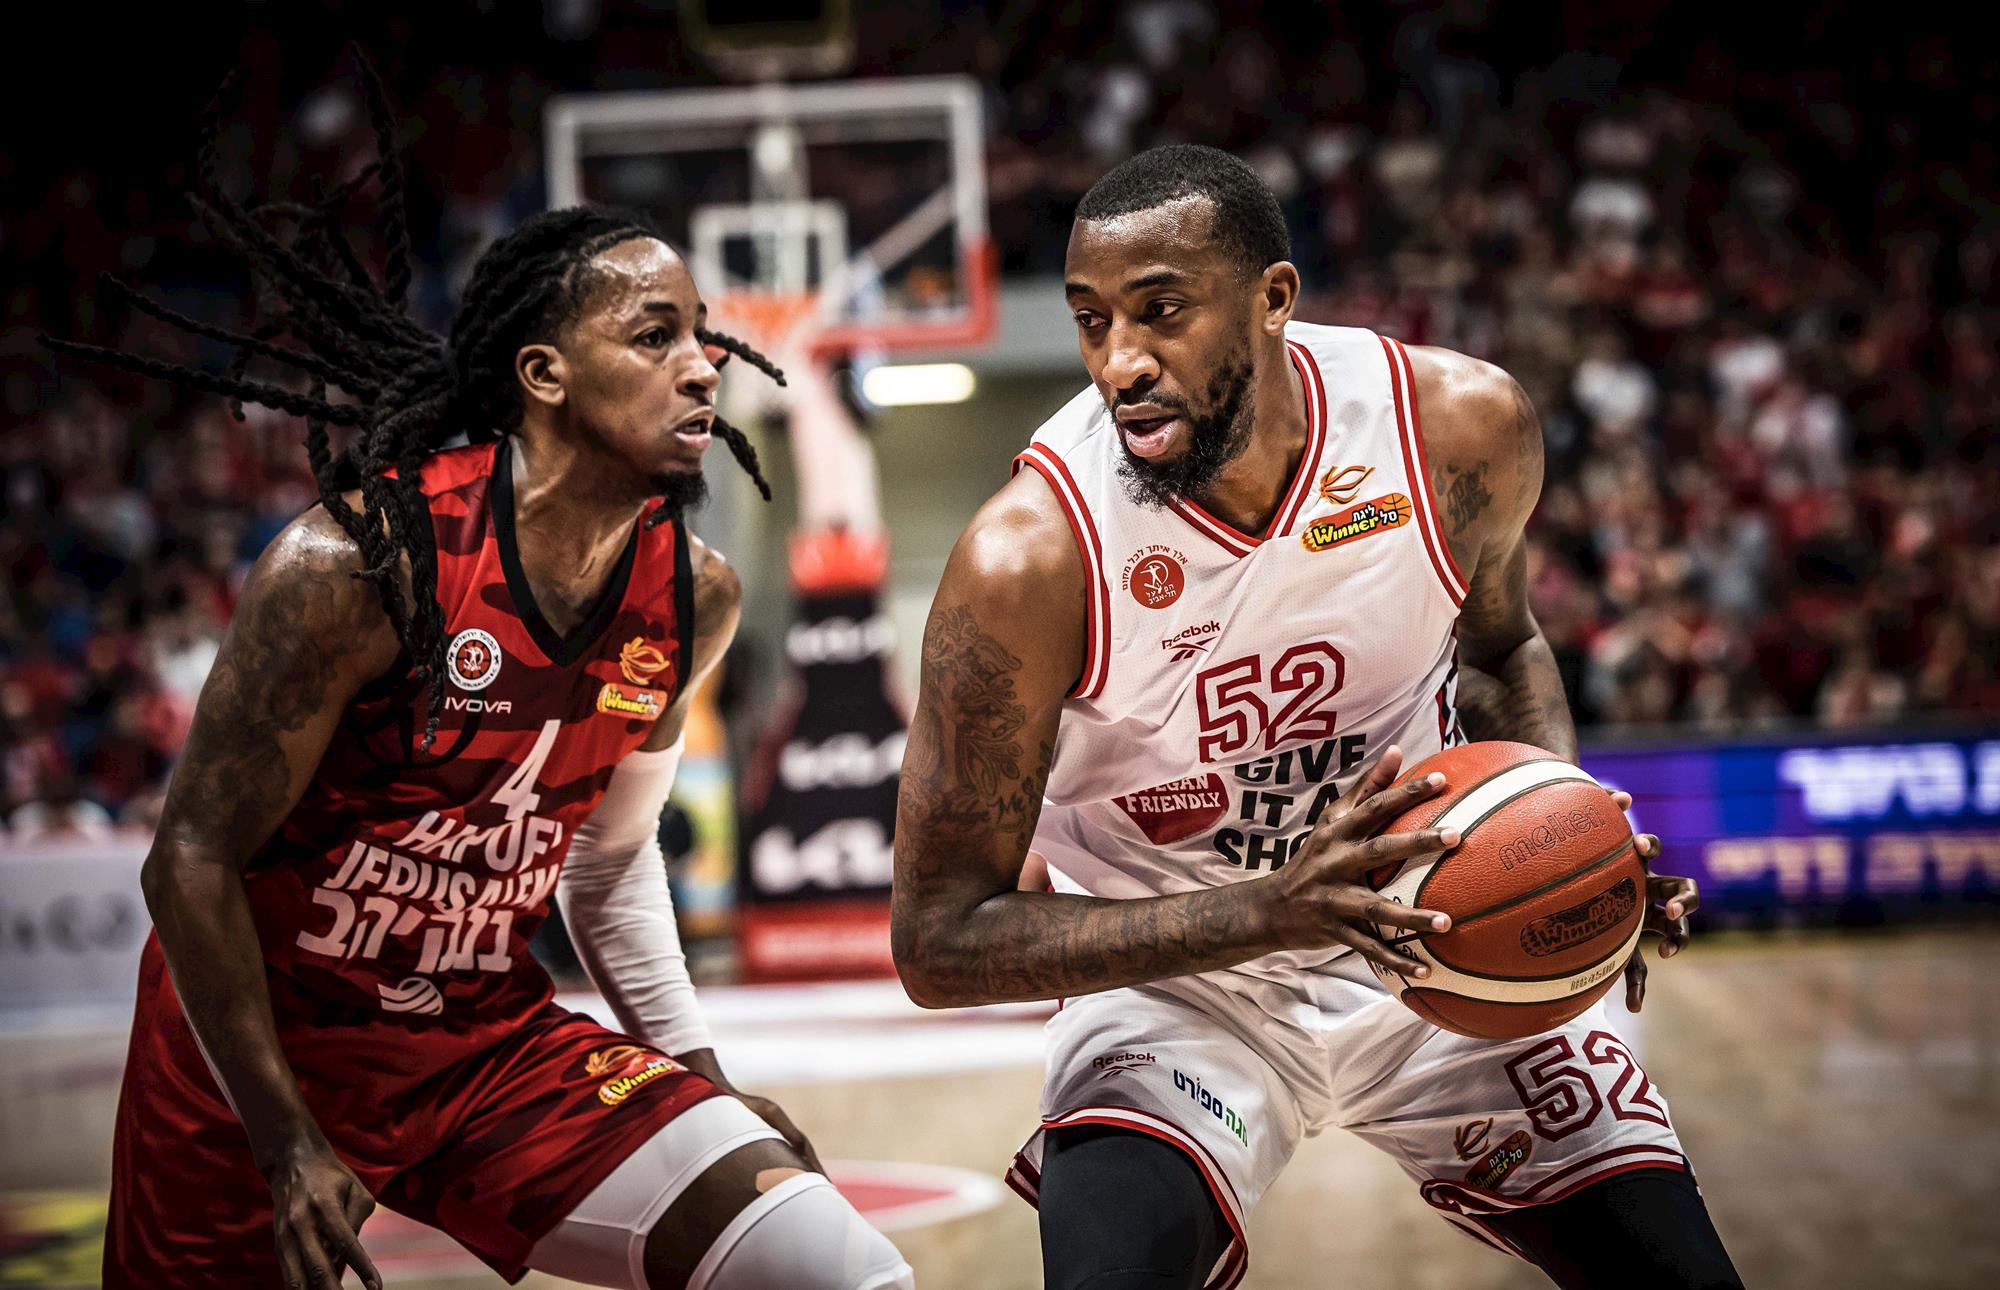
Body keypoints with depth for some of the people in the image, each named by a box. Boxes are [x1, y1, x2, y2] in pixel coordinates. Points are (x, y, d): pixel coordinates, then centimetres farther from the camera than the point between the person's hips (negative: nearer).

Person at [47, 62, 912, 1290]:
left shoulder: (695, 596, -4)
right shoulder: (357, 561, -21)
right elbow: (194, 863, -14)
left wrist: (700, 1075, 6)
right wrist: (288, 1144, -13)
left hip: (492, 1043, 4)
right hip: (256, 1048, -4)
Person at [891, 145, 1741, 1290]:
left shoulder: (1462, 428, -16)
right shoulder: (1032, 555, -27)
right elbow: (940, 941, -23)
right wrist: (1267, 911, -34)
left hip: (1439, 938, 4)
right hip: (1177, 981, -3)